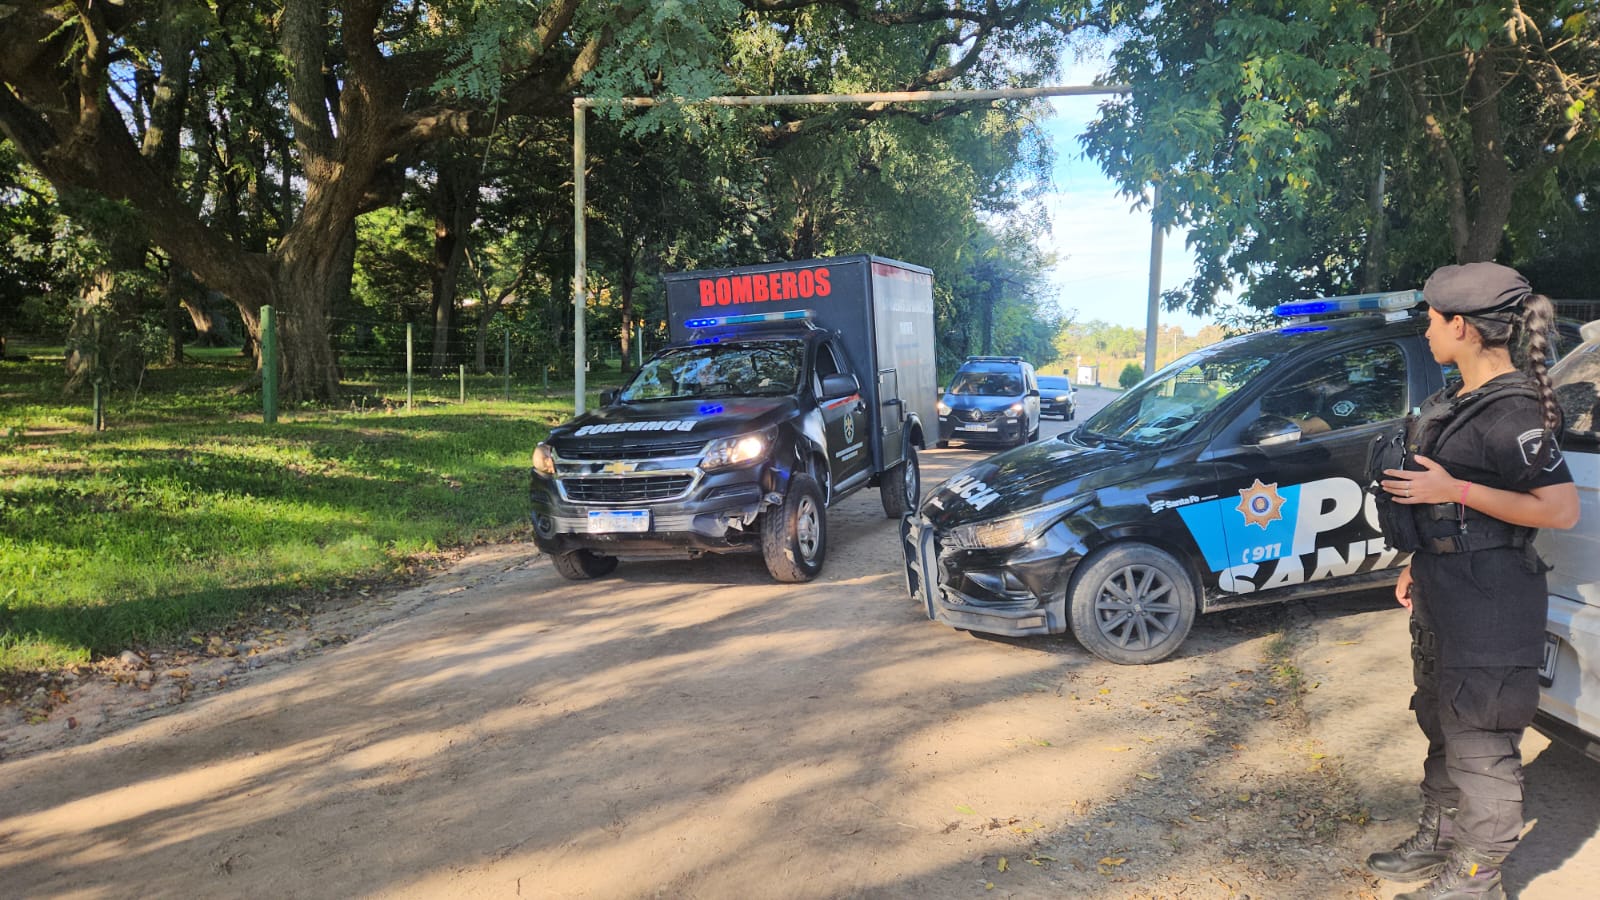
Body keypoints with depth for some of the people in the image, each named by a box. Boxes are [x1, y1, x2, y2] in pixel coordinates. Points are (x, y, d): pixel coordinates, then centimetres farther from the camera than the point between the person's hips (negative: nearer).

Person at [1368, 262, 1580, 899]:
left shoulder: (1512, 412, -20)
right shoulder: (1457, 397, 10)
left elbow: (1561, 510, -24)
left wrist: (1455, 490, -24)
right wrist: (1419, 565, 18)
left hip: (1489, 604, -10)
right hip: (1443, 594, 10)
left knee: (1480, 745, 2)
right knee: (1443, 728, 22)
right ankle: (1436, 844, 38)